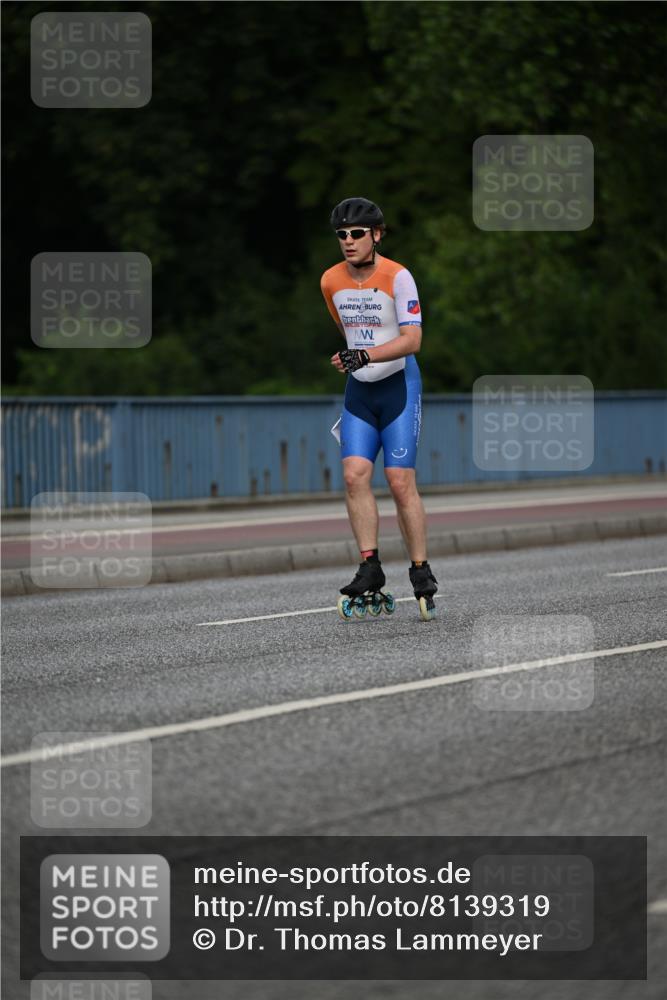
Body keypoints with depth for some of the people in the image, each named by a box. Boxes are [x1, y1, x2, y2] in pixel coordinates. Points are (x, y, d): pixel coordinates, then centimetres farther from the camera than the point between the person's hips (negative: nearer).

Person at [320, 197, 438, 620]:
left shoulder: (397, 277, -14)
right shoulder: (331, 281, 3)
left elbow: (412, 339, -19)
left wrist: (366, 355, -30)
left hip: (399, 385, -5)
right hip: (359, 391, 5)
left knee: (401, 482, -8)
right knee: (355, 474, -11)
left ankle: (421, 572, 1)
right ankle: (370, 566, -7)